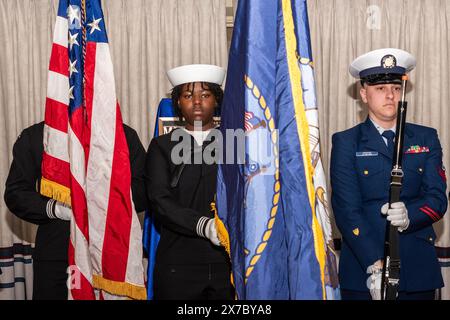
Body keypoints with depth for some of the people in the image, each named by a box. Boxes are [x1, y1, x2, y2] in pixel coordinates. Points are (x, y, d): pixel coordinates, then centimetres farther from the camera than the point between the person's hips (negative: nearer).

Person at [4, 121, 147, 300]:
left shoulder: (125, 135, 6)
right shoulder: (33, 136, 9)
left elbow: (143, 190, 1)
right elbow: (15, 193, 6)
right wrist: (53, 208, -11)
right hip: (54, 253, 1)